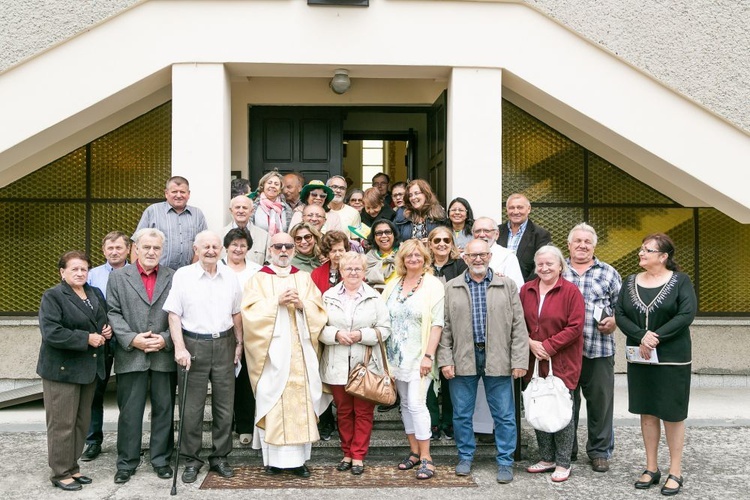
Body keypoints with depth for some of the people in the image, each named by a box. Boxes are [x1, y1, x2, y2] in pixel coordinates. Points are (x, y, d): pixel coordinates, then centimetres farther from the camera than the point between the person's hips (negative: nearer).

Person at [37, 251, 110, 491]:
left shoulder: (96, 294, 12)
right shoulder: (52, 296, -10)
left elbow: (105, 320, 25)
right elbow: (51, 332, -21)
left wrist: (107, 330, 2)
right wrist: (87, 338, -20)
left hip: (89, 368, 7)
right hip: (62, 369, -7)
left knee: (82, 422, 13)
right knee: (62, 423, 0)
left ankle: (72, 467, 25)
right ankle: (60, 473, 13)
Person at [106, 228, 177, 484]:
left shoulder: (174, 278, 5)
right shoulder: (118, 277, 6)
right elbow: (113, 313, 0)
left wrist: (165, 339, -11)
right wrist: (132, 339, -12)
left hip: (165, 356, 1)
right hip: (131, 356, 0)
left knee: (164, 410, 9)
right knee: (129, 412, 6)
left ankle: (161, 459, 23)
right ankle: (126, 463, 19)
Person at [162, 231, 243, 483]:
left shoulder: (230, 276, 7)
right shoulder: (183, 275, -2)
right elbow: (174, 315, -5)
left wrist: (239, 342, 10)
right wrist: (180, 348, -12)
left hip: (223, 344, 3)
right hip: (193, 345, -3)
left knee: (224, 405, 8)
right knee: (191, 408, 3)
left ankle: (219, 457, 22)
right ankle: (191, 460, 17)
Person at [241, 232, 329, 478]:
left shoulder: (304, 278, 14)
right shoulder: (259, 279, 7)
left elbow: (319, 311, 7)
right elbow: (250, 311, -6)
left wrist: (301, 304, -11)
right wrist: (277, 301, -16)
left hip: (300, 351, 2)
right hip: (272, 352, -2)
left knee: (301, 401, 0)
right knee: (272, 402, -4)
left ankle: (298, 457, 7)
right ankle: (274, 458, 5)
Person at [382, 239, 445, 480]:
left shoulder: (433, 285, -6)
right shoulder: (393, 284, 9)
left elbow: (437, 323, -10)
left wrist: (428, 356, -16)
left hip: (419, 356, -5)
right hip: (397, 356, 6)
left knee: (416, 403, -10)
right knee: (405, 404, 11)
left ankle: (426, 457, 0)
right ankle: (414, 451, 22)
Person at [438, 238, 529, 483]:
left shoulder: (507, 286, 4)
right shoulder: (451, 288, 6)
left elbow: (518, 326, 1)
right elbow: (445, 328, 4)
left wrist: (519, 361, -5)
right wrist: (445, 360, -3)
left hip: (498, 360, -1)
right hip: (462, 360, 1)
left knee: (504, 415, 4)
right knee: (462, 414, 10)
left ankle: (505, 462, 18)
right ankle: (465, 457, 27)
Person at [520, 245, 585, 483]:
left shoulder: (571, 291, -6)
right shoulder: (526, 290, 7)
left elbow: (575, 327, -12)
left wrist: (548, 346, -16)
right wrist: (530, 343, -8)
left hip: (562, 362, -4)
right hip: (534, 360, 4)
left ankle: (563, 463, 14)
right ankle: (546, 458, 25)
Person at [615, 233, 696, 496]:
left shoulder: (680, 281, -3)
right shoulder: (631, 282, 7)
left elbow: (687, 314, -14)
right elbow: (619, 314, -1)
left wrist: (657, 336, -20)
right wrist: (641, 336, -16)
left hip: (672, 358, -4)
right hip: (639, 358, 4)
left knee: (672, 414, 2)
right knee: (647, 413, 10)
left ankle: (675, 472, 12)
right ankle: (651, 468, 20)